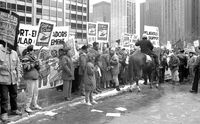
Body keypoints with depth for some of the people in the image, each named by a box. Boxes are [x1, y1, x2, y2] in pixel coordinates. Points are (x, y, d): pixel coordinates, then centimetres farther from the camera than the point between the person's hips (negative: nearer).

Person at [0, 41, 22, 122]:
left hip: (13, 79, 5)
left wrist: (18, 73, 8)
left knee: (14, 95, 17)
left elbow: (18, 64, 11)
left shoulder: (14, 53, 5)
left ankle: (14, 109, 34)